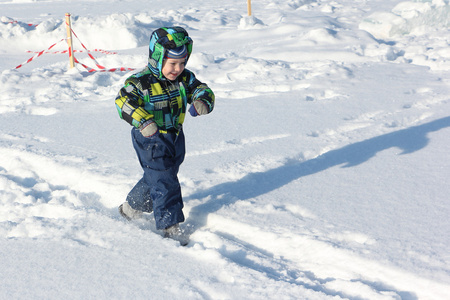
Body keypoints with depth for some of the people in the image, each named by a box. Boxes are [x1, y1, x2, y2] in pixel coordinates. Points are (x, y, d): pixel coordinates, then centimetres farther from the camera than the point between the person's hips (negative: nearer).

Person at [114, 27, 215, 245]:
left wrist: (202, 102, -31)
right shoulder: (140, 82, -21)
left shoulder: (184, 78, -3)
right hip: (151, 140, -7)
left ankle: (131, 208, 43)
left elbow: (202, 90, -6)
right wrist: (143, 121, -47)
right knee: (163, 180, -8)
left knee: (157, 177, 20)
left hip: (174, 137, 7)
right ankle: (170, 225, 1)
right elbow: (123, 101, -32)